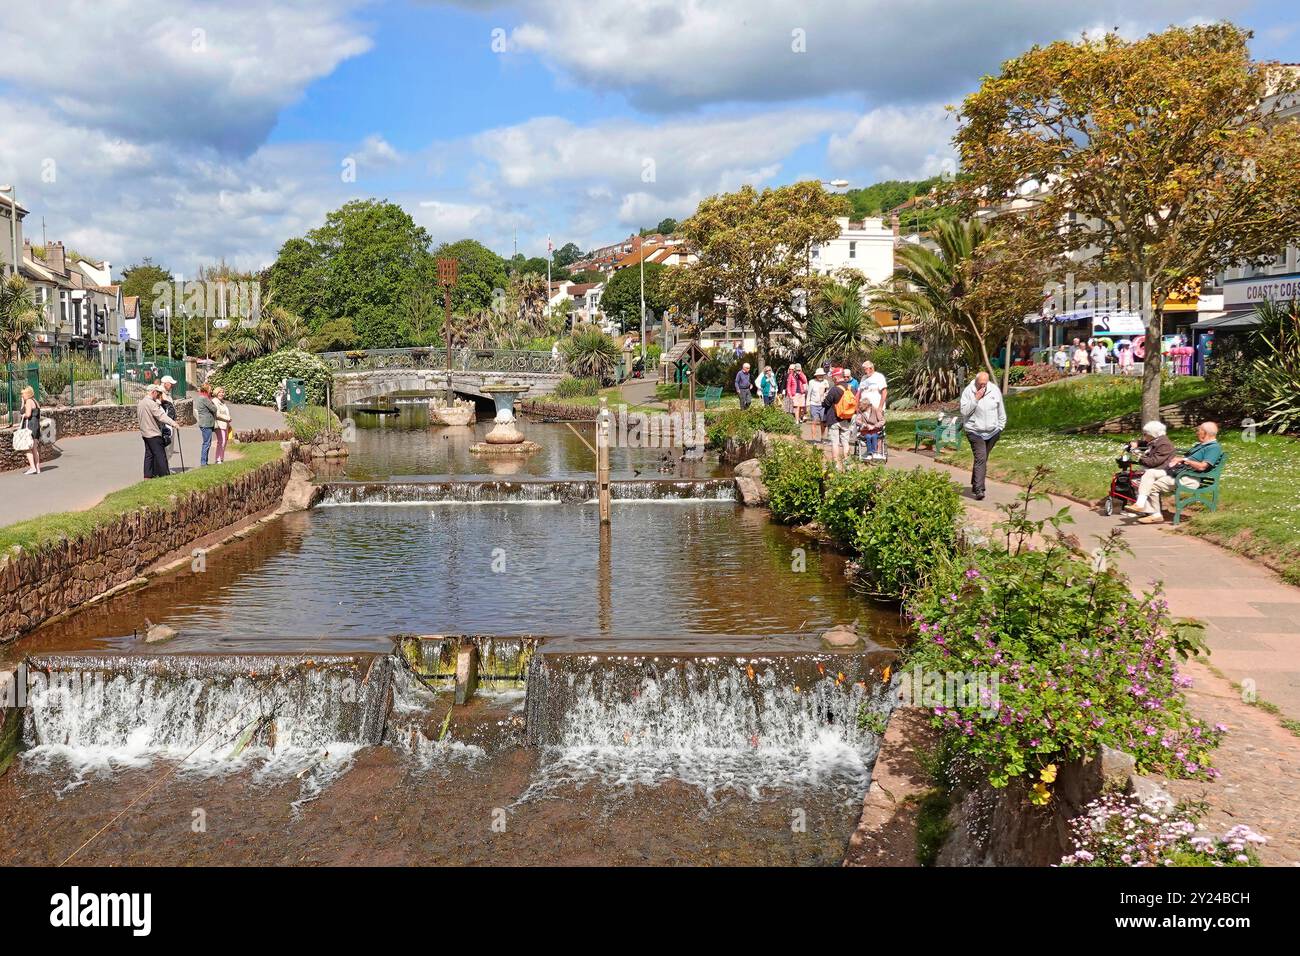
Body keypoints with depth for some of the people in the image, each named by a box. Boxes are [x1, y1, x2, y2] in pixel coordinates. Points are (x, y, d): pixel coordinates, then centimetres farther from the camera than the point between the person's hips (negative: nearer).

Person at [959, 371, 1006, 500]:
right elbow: (964, 411, -16)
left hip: (992, 432, 4)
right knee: (980, 459, -16)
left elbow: (1001, 410, 11)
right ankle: (979, 490, -19)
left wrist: (1001, 426, 12)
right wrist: (976, 399, -23)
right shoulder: (968, 391, -10)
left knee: (983, 459, 14)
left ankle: (975, 485, 28)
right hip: (975, 431, -4)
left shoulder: (995, 390, 0)